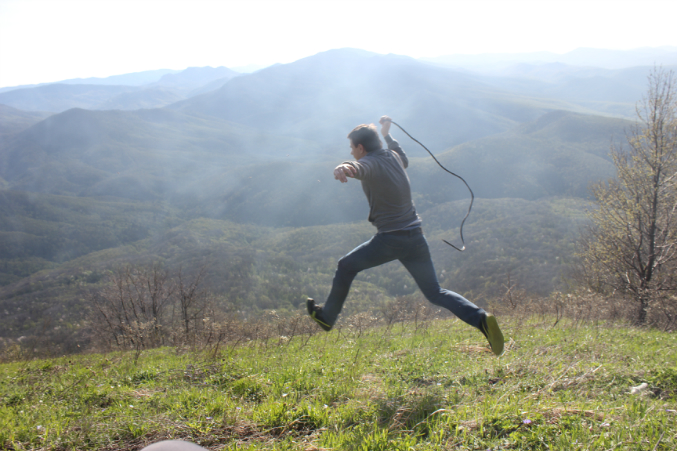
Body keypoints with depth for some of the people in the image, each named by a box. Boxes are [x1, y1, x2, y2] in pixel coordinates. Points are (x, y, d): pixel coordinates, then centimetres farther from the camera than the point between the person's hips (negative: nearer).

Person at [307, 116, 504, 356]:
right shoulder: (393, 157, 12)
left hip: (389, 239, -7)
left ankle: (327, 316, 28)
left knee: (346, 267, 16)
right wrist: (388, 135, 50)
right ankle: (480, 318, -13)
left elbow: (359, 168, -37)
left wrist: (346, 168, -61)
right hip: (415, 237, 7)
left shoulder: (370, 163, -10)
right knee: (435, 293, 7)